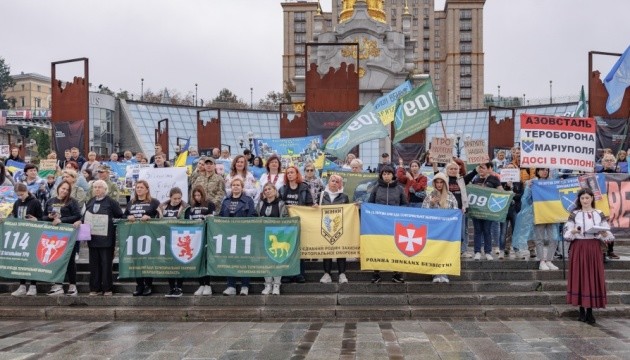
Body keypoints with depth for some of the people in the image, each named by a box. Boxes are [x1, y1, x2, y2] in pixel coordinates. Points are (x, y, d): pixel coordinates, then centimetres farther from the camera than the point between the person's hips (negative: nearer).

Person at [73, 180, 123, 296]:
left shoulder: (111, 202, -4)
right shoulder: (90, 202, 12)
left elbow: (120, 217, -1)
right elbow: (86, 216, 18)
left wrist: (111, 222, -10)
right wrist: (80, 222, 1)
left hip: (106, 237, -5)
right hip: (93, 237, 5)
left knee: (106, 263, -1)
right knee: (94, 263, 8)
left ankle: (108, 288, 6)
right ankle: (95, 288, 15)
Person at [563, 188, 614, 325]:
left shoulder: (599, 214, 7)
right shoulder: (574, 214, 4)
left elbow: (608, 234, 5)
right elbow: (566, 234, -1)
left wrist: (605, 234, -17)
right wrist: (573, 231, -21)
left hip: (594, 248, 1)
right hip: (578, 248, -1)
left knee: (594, 277, 0)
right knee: (579, 276, -1)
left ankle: (590, 312, 7)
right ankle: (582, 311, 8)